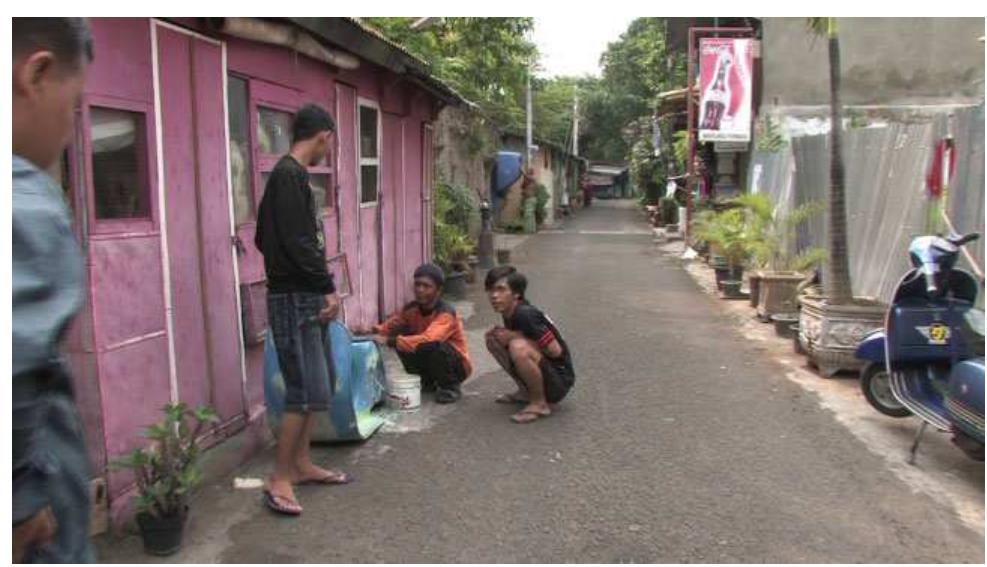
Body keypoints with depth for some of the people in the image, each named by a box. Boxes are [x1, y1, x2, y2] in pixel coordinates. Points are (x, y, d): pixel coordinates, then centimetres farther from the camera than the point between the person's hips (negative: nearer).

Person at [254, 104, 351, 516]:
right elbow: (299, 242, -22)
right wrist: (328, 287, -13)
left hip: (304, 298, 10)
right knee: (307, 390, -6)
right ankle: (279, 479, 5)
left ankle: (301, 464, 27)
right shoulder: (290, 176, -14)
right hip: (294, 299, -10)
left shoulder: (287, 174, 15)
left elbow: (264, 238, 19)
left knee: (319, 384, 16)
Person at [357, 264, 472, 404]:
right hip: (431, 363, 6)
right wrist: (371, 331, -26)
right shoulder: (412, 309, -7)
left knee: (433, 346, -35)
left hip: (456, 366, -6)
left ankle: (450, 386, -8)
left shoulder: (446, 313, -27)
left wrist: (389, 341, -47)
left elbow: (427, 340, -42)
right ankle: (427, 381, 6)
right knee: (401, 337, -15)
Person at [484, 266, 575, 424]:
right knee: (493, 339, 4)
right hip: (543, 370, 9)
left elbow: (556, 351, -22)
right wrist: (506, 336, -7)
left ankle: (539, 404, -14)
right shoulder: (509, 313, 2)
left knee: (518, 347, -34)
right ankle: (526, 391, 12)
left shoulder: (525, 314, -23)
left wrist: (515, 336, -19)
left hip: (559, 382, -9)